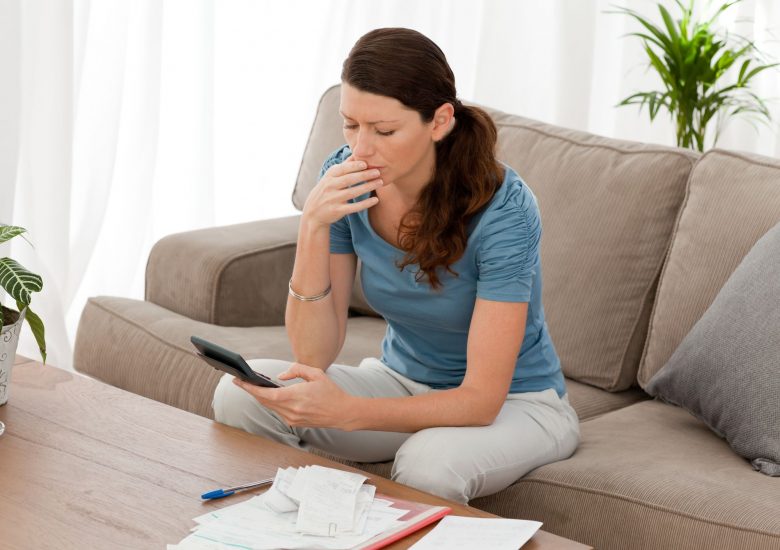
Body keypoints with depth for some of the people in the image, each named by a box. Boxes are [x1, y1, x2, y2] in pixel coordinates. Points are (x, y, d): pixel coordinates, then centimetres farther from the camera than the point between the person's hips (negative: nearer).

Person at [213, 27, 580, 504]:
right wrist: (314, 227, -29)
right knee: (241, 395, -17)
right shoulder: (345, 181, -14)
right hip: (405, 382, 5)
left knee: (426, 463, -36)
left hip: (515, 400, -4)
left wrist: (346, 412, -42)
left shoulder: (502, 209, -27)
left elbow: (482, 398, -28)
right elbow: (314, 355, -15)